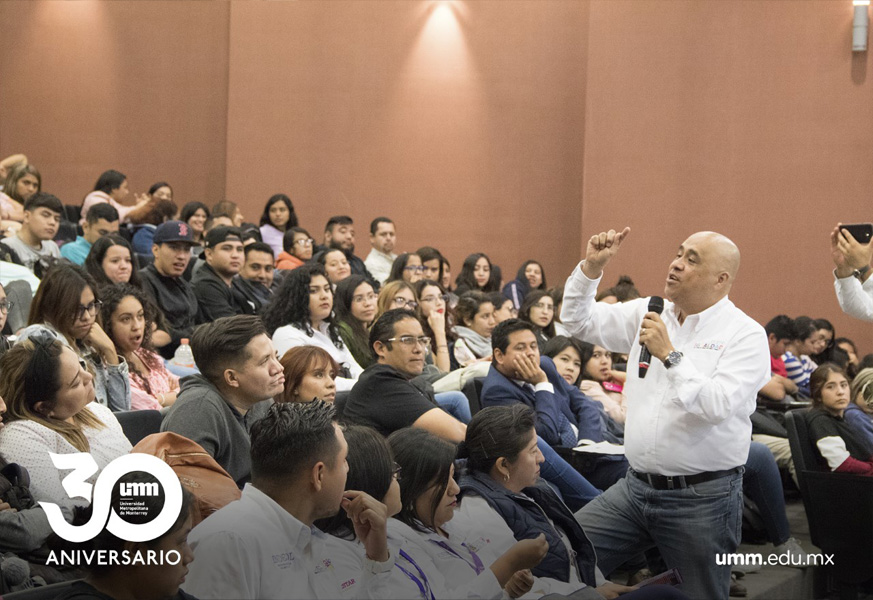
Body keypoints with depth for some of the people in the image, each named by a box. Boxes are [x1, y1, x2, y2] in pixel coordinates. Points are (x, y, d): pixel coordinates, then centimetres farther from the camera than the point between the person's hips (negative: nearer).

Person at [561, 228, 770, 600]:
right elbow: (578, 321, 12)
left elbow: (718, 405, -22)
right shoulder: (649, 314, 9)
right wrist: (591, 267, -1)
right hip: (636, 486, 5)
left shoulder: (745, 335, -9)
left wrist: (670, 356, -21)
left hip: (702, 498, -5)